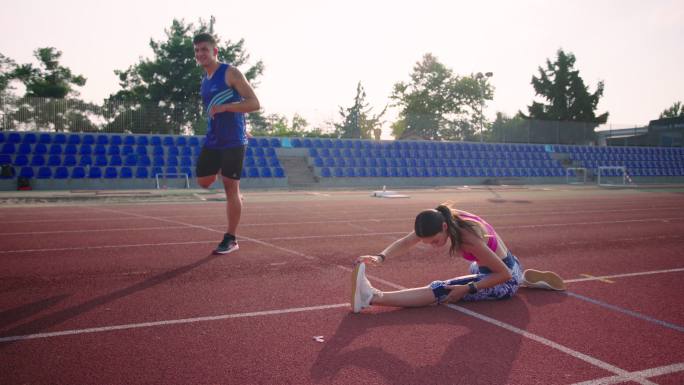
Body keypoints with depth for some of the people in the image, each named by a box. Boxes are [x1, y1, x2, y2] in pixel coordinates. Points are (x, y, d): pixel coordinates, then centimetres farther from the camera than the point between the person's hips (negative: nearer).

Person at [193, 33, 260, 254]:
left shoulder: (231, 73, -9)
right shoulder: (205, 80, 14)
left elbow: (254, 103, -15)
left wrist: (224, 107, -25)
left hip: (233, 142, -7)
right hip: (212, 141, 7)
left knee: (231, 188, -3)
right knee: (204, 181, 7)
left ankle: (231, 239, 6)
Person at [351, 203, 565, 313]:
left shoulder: (468, 239, -36)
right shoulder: (439, 220, -16)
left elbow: (504, 274, -29)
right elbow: (406, 241, -19)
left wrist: (468, 289, -31)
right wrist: (381, 257, -35)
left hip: (505, 279, -8)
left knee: (441, 291, -26)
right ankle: (524, 279, 41)